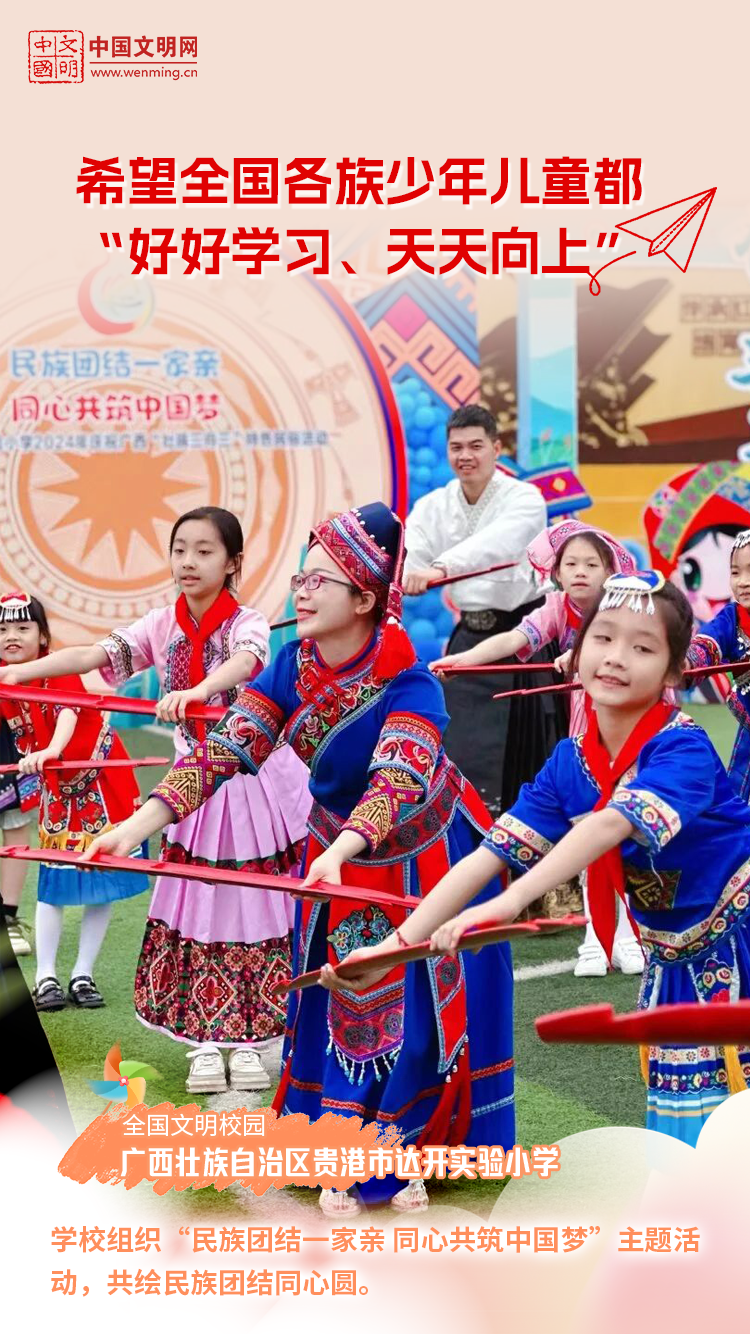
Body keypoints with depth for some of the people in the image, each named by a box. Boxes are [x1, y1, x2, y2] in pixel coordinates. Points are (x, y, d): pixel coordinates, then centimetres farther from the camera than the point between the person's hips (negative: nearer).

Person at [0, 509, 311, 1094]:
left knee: (254, 906, 2)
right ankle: (205, 1042, 16)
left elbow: (244, 662, -36)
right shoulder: (162, 626, -1)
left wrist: (198, 690, -56)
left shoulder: (247, 623, -13)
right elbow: (91, 655, -9)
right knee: (194, 907, 5)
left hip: (258, 778, -4)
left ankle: (249, 1040, 16)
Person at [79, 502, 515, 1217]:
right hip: (336, 856, 4)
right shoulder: (291, 666, -15)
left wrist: (340, 852, -63)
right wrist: (143, 820, -36)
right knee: (338, 1007, 11)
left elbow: (397, 781, -45)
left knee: (416, 1008, 4)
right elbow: (226, 747, -22)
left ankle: (409, 1148, 25)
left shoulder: (409, 687, -30)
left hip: (422, 859, -4)